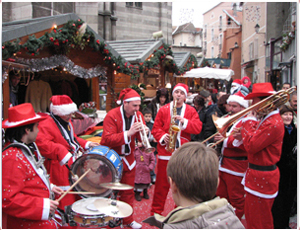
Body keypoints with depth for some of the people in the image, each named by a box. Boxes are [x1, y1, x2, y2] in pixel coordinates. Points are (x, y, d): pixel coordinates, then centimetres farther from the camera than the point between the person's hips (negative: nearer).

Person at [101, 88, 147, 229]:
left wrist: (145, 132, -27)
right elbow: (107, 139, -27)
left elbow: (141, 138, -4)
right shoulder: (112, 116, -18)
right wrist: (128, 133, -35)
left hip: (128, 158, 5)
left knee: (128, 192, 14)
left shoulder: (138, 115, -1)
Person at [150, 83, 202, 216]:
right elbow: (156, 128, 2)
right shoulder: (163, 110, 4)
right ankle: (156, 212, 19)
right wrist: (163, 137, -15)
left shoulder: (191, 111, 6)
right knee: (162, 183, 5)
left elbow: (198, 128, -5)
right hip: (165, 152, -1)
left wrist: (184, 121, -18)